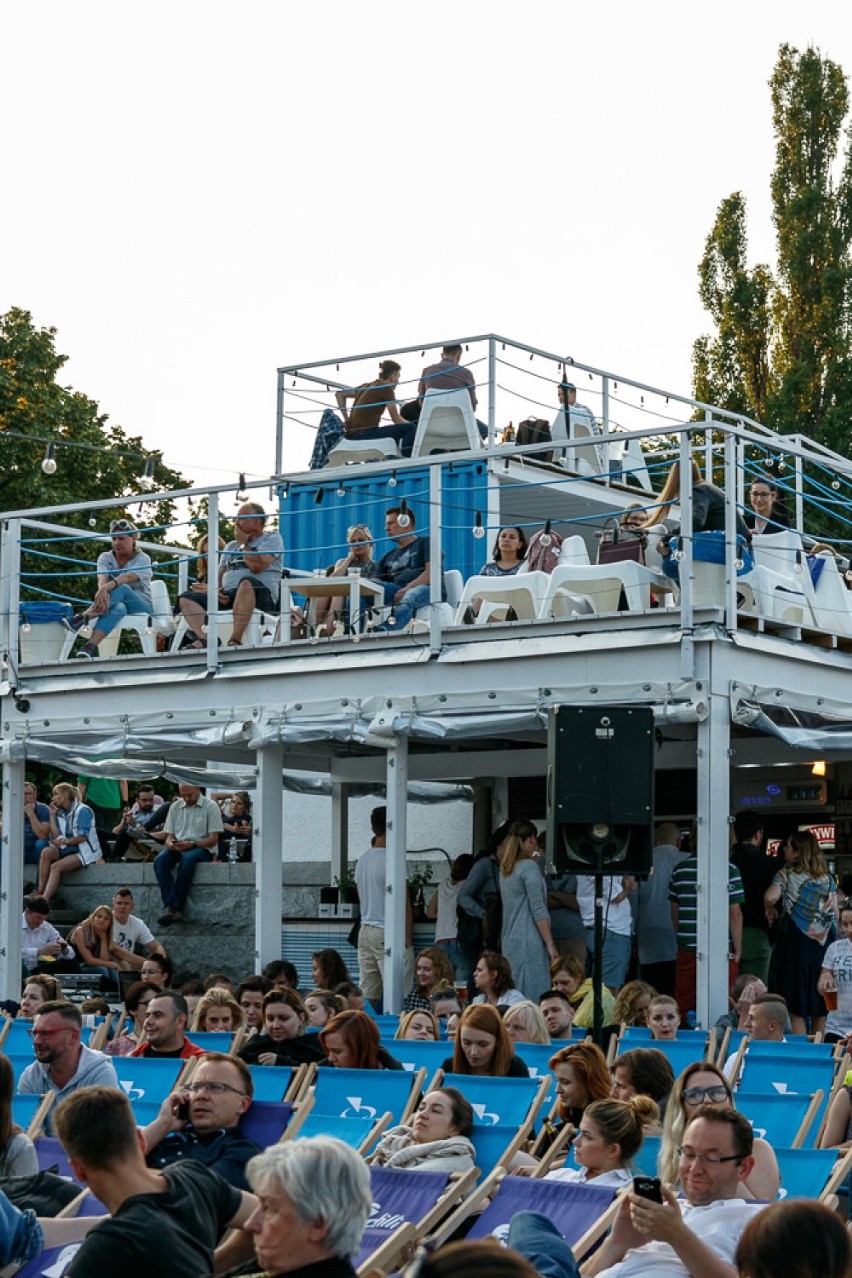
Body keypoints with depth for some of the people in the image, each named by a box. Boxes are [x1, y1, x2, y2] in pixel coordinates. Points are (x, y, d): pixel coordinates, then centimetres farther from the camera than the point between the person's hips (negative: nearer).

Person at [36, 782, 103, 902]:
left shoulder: (82, 810, -8)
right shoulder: (60, 813, 14)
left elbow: (83, 837, -14)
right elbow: (56, 837, 3)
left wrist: (65, 841, -16)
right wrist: (52, 815, 4)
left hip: (85, 851, -6)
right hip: (68, 849, 6)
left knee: (56, 866, -28)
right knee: (46, 852, -22)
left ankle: (45, 899, -34)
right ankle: (40, 892, -25)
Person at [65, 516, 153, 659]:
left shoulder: (142, 559, -3)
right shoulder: (105, 557, 8)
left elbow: (127, 578, -25)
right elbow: (102, 579, -14)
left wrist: (107, 587, -46)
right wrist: (103, 590, -41)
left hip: (141, 608, -2)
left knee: (121, 588, -36)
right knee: (118, 608, -39)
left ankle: (84, 617, -55)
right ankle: (90, 646, -62)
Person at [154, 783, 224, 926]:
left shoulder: (210, 806, 2)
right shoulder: (175, 807, 17)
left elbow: (213, 839, -4)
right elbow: (169, 835, 16)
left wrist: (192, 844, -18)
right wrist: (170, 843, -9)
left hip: (201, 849, -4)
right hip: (177, 848, 4)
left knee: (187, 860, -38)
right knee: (160, 861, -29)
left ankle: (176, 908, -36)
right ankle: (171, 907, -39)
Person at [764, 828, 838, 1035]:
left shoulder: (787, 874, -5)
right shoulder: (828, 878, 7)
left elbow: (770, 897, -21)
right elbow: (835, 913, 8)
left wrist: (770, 909, 0)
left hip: (797, 941, -4)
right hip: (825, 944, 4)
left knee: (797, 1009, 1)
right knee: (821, 1006, 10)